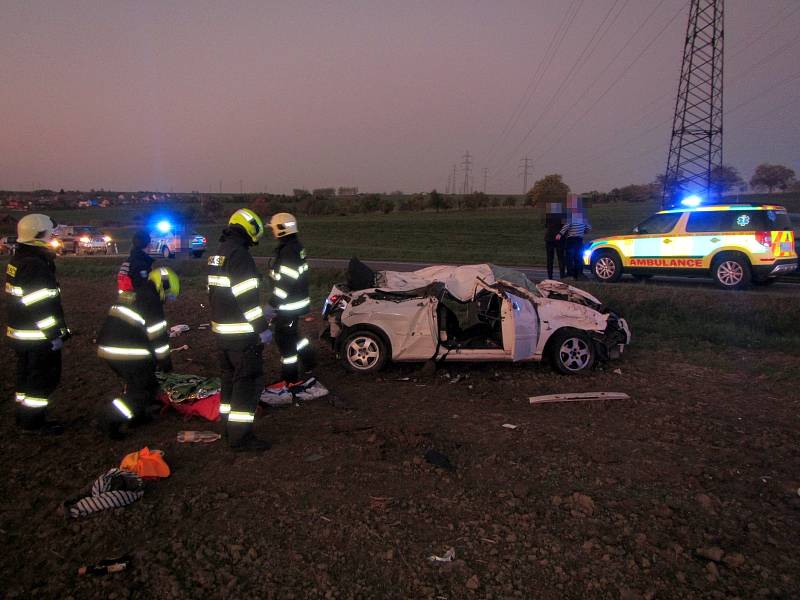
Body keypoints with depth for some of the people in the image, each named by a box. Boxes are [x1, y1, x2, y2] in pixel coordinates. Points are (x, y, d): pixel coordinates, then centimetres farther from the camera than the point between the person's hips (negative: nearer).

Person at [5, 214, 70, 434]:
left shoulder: (17, 261, 11)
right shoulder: (36, 266, -22)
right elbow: (42, 306, -24)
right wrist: (55, 334, -19)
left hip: (19, 332, 10)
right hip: (38, 336, -10)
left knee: (27, 375, 20)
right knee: (44, 377, 1)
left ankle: (25, 416, 31)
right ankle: (34, 421, 9)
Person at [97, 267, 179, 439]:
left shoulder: (134, 294, 22)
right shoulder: (151, 299, -7)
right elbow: (157, 333, -9)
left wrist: (156, 357, 32)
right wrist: (165, 360, 1)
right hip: (125, 352, -9)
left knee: (137, 381, 24)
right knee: (141, 389, -1)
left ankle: (137, 414, 30)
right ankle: (111, 421, -2)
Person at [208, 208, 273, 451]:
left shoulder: (217, 256, 14)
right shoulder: (240, 255, -17)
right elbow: (247, 297, -22)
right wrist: (262, 327, -16)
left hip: (221, 330, 10)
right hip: (242, 333, -10)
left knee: (230, 377, 19)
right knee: (248, 381, -3)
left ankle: (230, 427, 29)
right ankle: (240, 436, 0)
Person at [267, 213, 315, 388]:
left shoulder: (288, 250, -23)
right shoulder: (295, 246, 9)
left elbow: (286, 282, -27)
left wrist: (273, 303, -21)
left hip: (289, 305, -10)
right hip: (297, 301, 10)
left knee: (284, 339, 0)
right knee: (292, 334, 24)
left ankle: (290, 379, 10)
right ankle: (309, 362, 39)